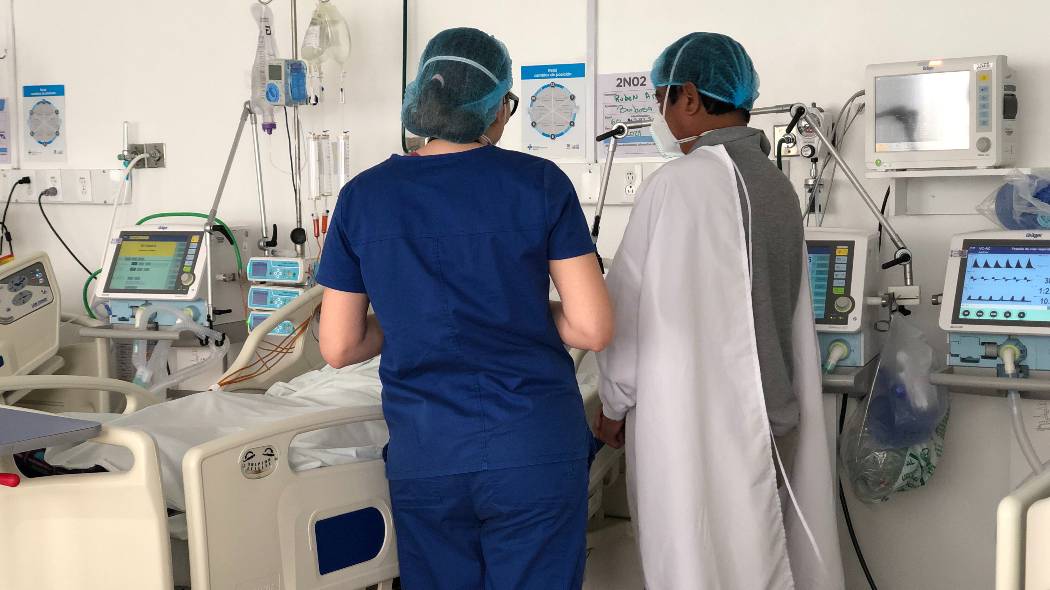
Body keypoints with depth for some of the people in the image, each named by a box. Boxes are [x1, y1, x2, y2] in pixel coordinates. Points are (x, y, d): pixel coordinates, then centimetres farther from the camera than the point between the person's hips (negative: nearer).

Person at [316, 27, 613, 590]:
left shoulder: (362, 196, 0)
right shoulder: (539, 183, -5)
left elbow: (339, 347, 3)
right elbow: (593, 328, -7)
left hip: (423, 454, 2)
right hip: (534, 449, -2)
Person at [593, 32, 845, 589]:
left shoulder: (680, 182, -16)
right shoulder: (777, 184, 8)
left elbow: (635, 303, -13)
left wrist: (614, 403, 0)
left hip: (695, 418, -7)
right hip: (767, 409, 8)